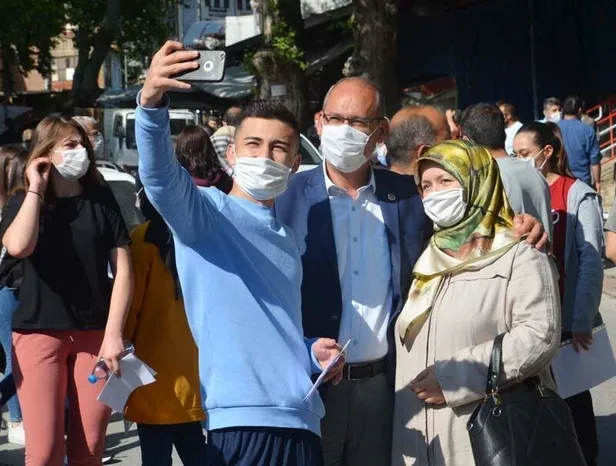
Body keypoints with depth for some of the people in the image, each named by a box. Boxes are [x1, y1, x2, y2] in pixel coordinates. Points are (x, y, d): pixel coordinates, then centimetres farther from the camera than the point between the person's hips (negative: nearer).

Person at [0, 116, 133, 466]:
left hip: (95, 333, 1)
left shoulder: (101, 200, 6)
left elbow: (123, 270, 1)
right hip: (39, 332, -1)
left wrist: (113, 334, -8)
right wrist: (36, 188, -7)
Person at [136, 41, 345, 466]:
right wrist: (152, 102, -41)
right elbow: (160, 176, -23)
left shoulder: (286, 237, 20)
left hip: (300, 417, 7)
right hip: (243, 416, -7)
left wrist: (312, 353, 9)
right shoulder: (203, 212, -1)